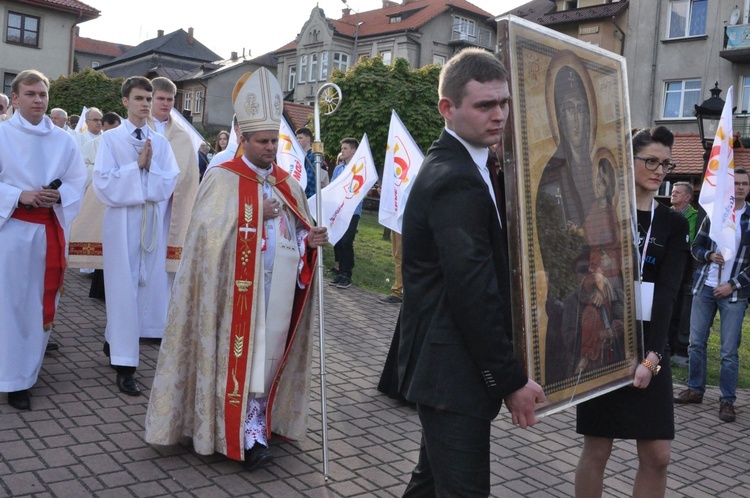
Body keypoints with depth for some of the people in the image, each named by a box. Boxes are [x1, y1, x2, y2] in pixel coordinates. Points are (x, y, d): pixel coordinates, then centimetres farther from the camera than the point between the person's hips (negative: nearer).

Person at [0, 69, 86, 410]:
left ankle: (29, 368, 25)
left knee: (43, 301, 9)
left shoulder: (63, 140, 8)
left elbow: (78, 180, 7)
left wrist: (59, 195, -12)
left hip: (51, 229, 3)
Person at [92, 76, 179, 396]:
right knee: (124, 289, -1)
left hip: (153, 223, 4)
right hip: (122, 223, -4)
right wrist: (138, 166, -14)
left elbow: (170, 184, 0)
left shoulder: (161, 143, 9)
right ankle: (124, 366, 5)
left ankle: (113, 341, 32)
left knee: (147, 287, 9)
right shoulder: (111, 139, -1)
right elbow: (104, 184, -11)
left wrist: (149, 166, -14)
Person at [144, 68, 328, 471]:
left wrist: (311, 239, -7)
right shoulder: (223, 179, -4)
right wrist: (259, 213, -18)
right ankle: (241, 433, 9)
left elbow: (297, 234, 16)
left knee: (268, 354, 8)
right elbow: (208, 231, -12)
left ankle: (257, 423, 19)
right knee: (238, 354, -1)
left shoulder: (289, 185, 12)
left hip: (277, 290, 5)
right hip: (237, 289, -5)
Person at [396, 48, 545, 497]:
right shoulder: (457, 181, -21)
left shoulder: (455, 165, 12)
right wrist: (512, 379, -15)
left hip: (443, 364, 10)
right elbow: (473, 292, -23)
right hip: (454, 373, -10)